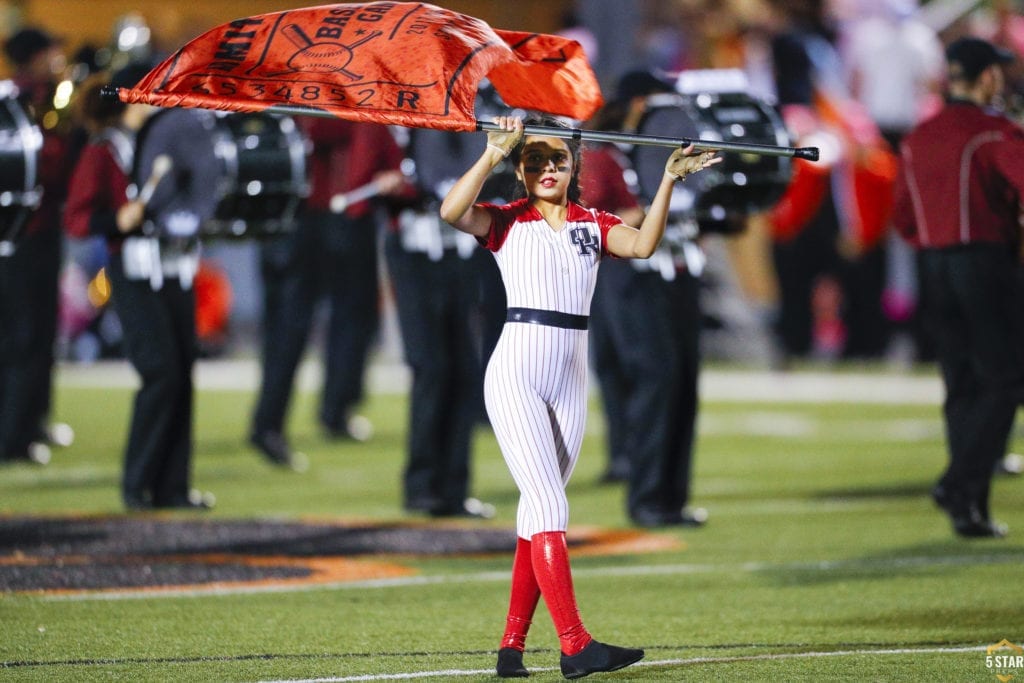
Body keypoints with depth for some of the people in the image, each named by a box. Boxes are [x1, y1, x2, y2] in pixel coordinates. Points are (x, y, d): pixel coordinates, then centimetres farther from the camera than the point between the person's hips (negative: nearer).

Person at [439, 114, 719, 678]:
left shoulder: (592, 226, 12)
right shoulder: (508, 223, 2)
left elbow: (643, 244, -7)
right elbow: (451, 211, -18)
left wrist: (668, 182, -16)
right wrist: (494, 153, -21)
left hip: (570, 379, 5)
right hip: (516, 372, -5)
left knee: (538, 511, 7)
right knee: (550, 504, -14)